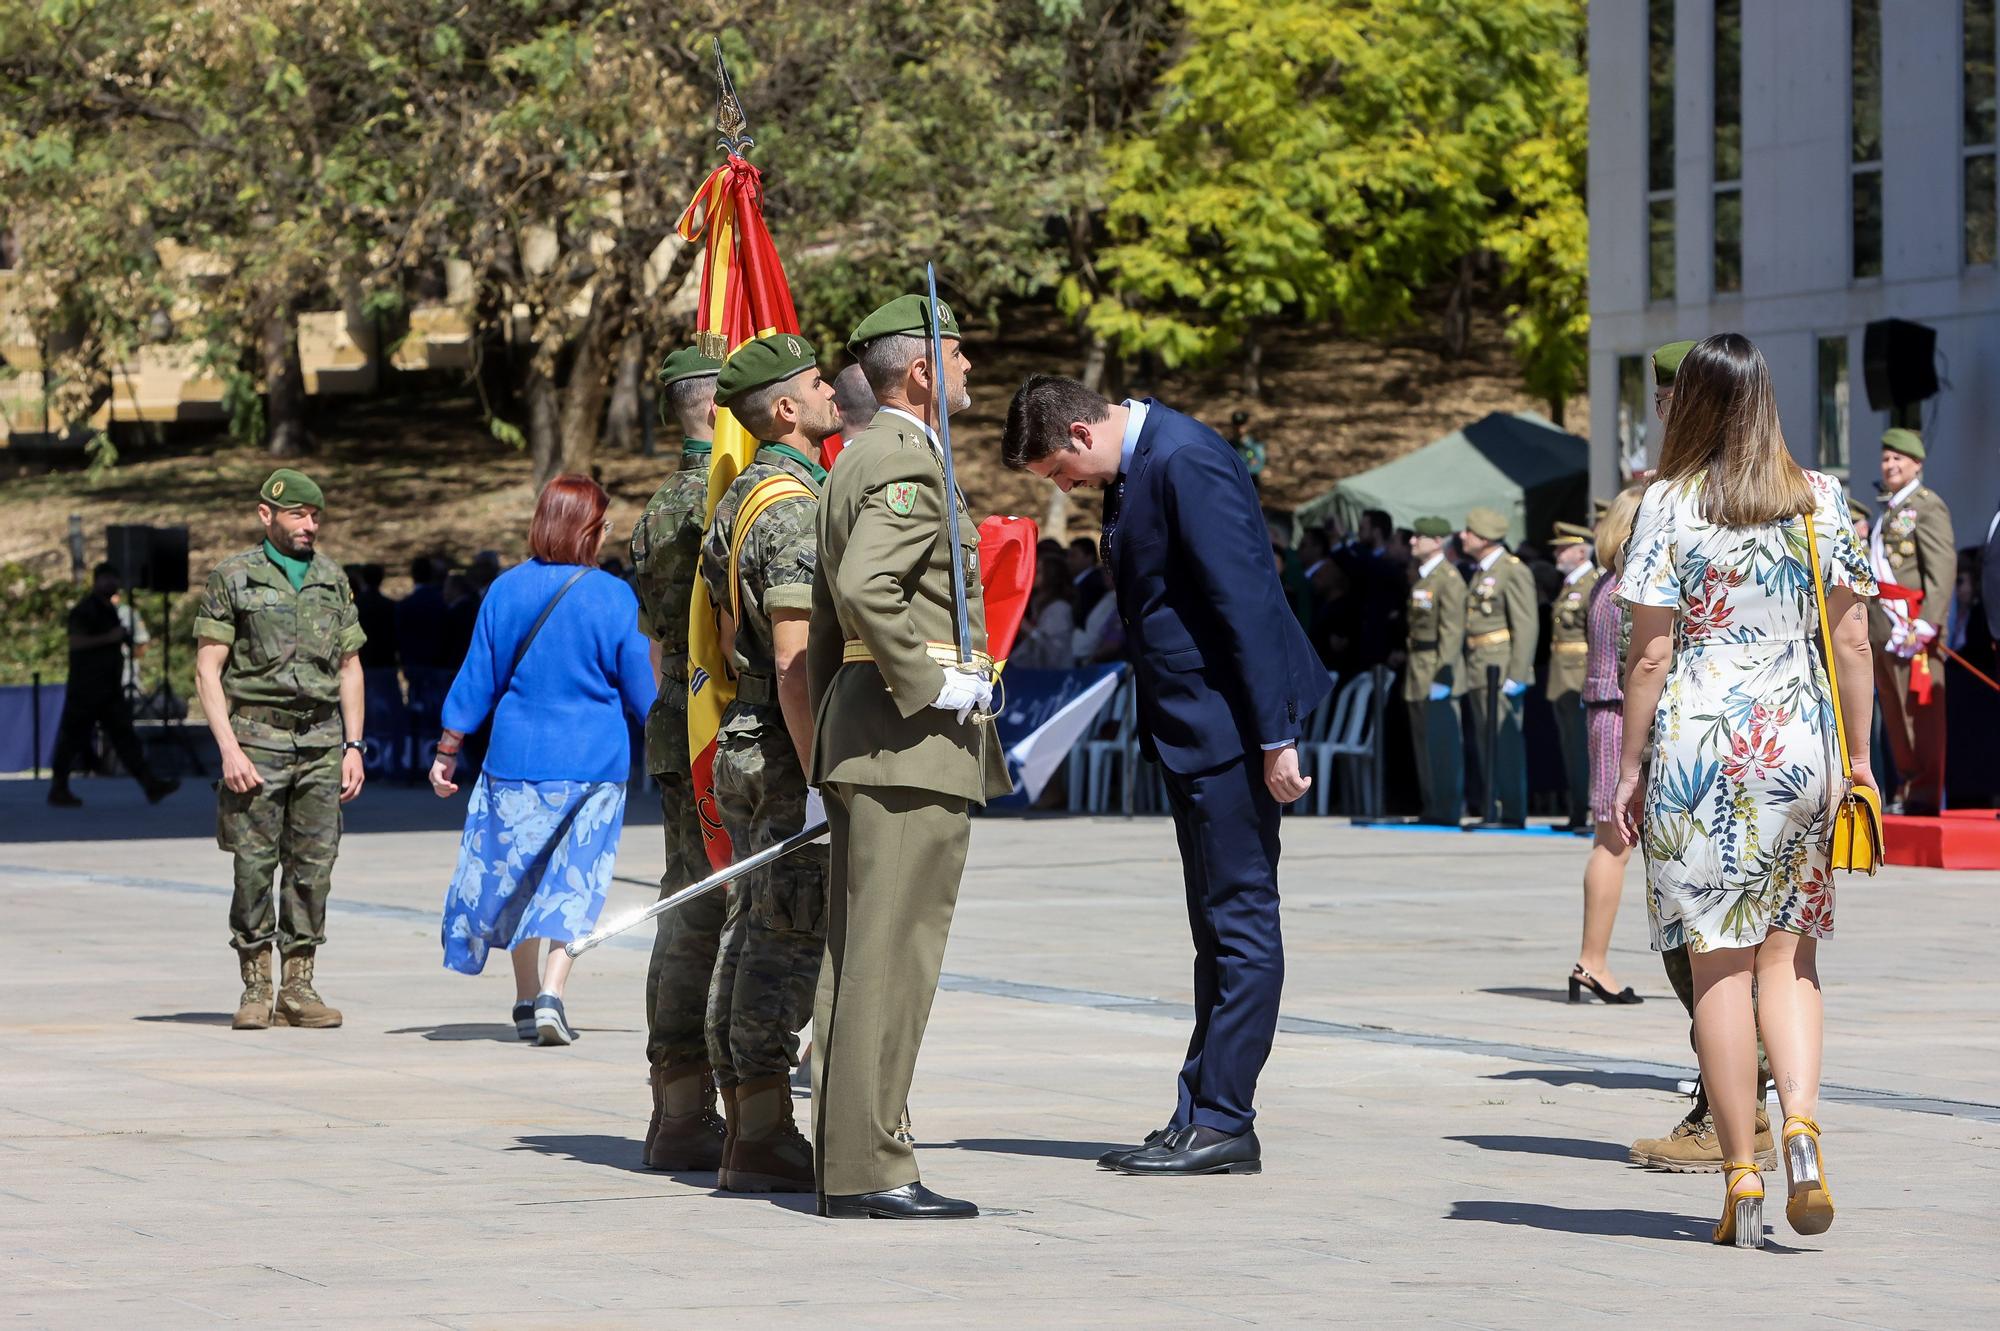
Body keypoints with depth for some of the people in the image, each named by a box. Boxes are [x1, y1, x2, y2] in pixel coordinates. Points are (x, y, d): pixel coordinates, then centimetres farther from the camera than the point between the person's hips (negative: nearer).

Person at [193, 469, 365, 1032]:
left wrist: (354, 747, 7)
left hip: (321, 744, 4)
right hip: (257, 741, -4)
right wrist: (229, 749, -12)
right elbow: (208, 669, -3)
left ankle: (299, 988, 7)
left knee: (314, 866, 1)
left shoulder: (333, 580, 13)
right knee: (254, 865, -4)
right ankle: (255, 990, 3)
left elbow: (350, 668, 16)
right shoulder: (233, 579, 0)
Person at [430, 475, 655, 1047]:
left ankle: (526, 1001, 19)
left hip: (516, 758, 2)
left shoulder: (506, 589, -1)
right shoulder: (614, 597, -7)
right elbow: (642, 689, -1)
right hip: (594, 762, -2)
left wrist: (447, 752, 11)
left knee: (518, 874, 15)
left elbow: (477, 679, 3)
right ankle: (551, 995, -14)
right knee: (575, 882, 2)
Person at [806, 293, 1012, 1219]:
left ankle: (843, 1163, 11)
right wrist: (931, 683, -18)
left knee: (856, 954, 9)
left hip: (860, 728, 11)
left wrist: (827, 755, 24)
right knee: (891, 957, -10)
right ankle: (870, 1169, -11)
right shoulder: (910, 462, -12)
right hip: (913, 734, -11)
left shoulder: (857, 461, 20)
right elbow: (866, 589, -27)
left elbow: (827, 620, 23)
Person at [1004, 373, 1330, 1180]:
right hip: (1193, 729, 11)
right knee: (1220, 929, 12)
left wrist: (1275, 739, -22)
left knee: (1239, 923, -5)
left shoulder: (1185, 462, -18)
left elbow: (1245, 600, -21)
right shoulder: (1131, 468, 13)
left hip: (1232, 721, -11)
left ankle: (1222, 1123, -4)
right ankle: (1206, 1117, 16)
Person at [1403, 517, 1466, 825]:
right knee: (1424, 743, 10)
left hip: (1438, 672, -9)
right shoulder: (1422, 577, 17)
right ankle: (1433, 809, 14)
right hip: (1419, 673, 9)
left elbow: (1452, 630, -16)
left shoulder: (1448, 579, -11)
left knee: (1441, 743, -7)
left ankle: (1447, 810, -5)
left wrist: (1443, 676, -20)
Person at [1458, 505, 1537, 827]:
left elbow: (1526, 626, -14)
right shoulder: (1479, 572, 18)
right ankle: (1494, 811, 13)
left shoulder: (1514, 572, -9)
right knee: (1485, 745, 9)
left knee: (1505, 743, -9)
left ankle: (1512, 813, -8)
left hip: (1501, 673, -9)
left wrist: (1517, 676, -19)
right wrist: (1469, 672, 15)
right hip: (1477, 673, 9)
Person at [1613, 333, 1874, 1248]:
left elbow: (1650, 655, -5)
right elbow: (1851, 641, 4)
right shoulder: (1822, 501, 4)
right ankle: (1800, 1115, -13)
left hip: (1696, 745, -2)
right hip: (1797, 747, 2)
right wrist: (1859, 761, 12)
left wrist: (1629, 768, 2)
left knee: (1720, 961, 2)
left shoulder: (1669, 505, -4)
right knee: (1787, 953, 12)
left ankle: (1741, 1179, 1)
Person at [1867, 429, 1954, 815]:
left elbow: (1943, 568, -14)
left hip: (1913, 632, -9)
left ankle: (1925, 796, -7)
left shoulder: (1928, 506, -6)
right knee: (1895, 717, 9)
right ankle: (1905, 792, 14)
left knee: (1921, 714, -7)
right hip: (1883, 632, 9)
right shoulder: (1887, 510, 21)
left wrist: (1926, 624, -22)